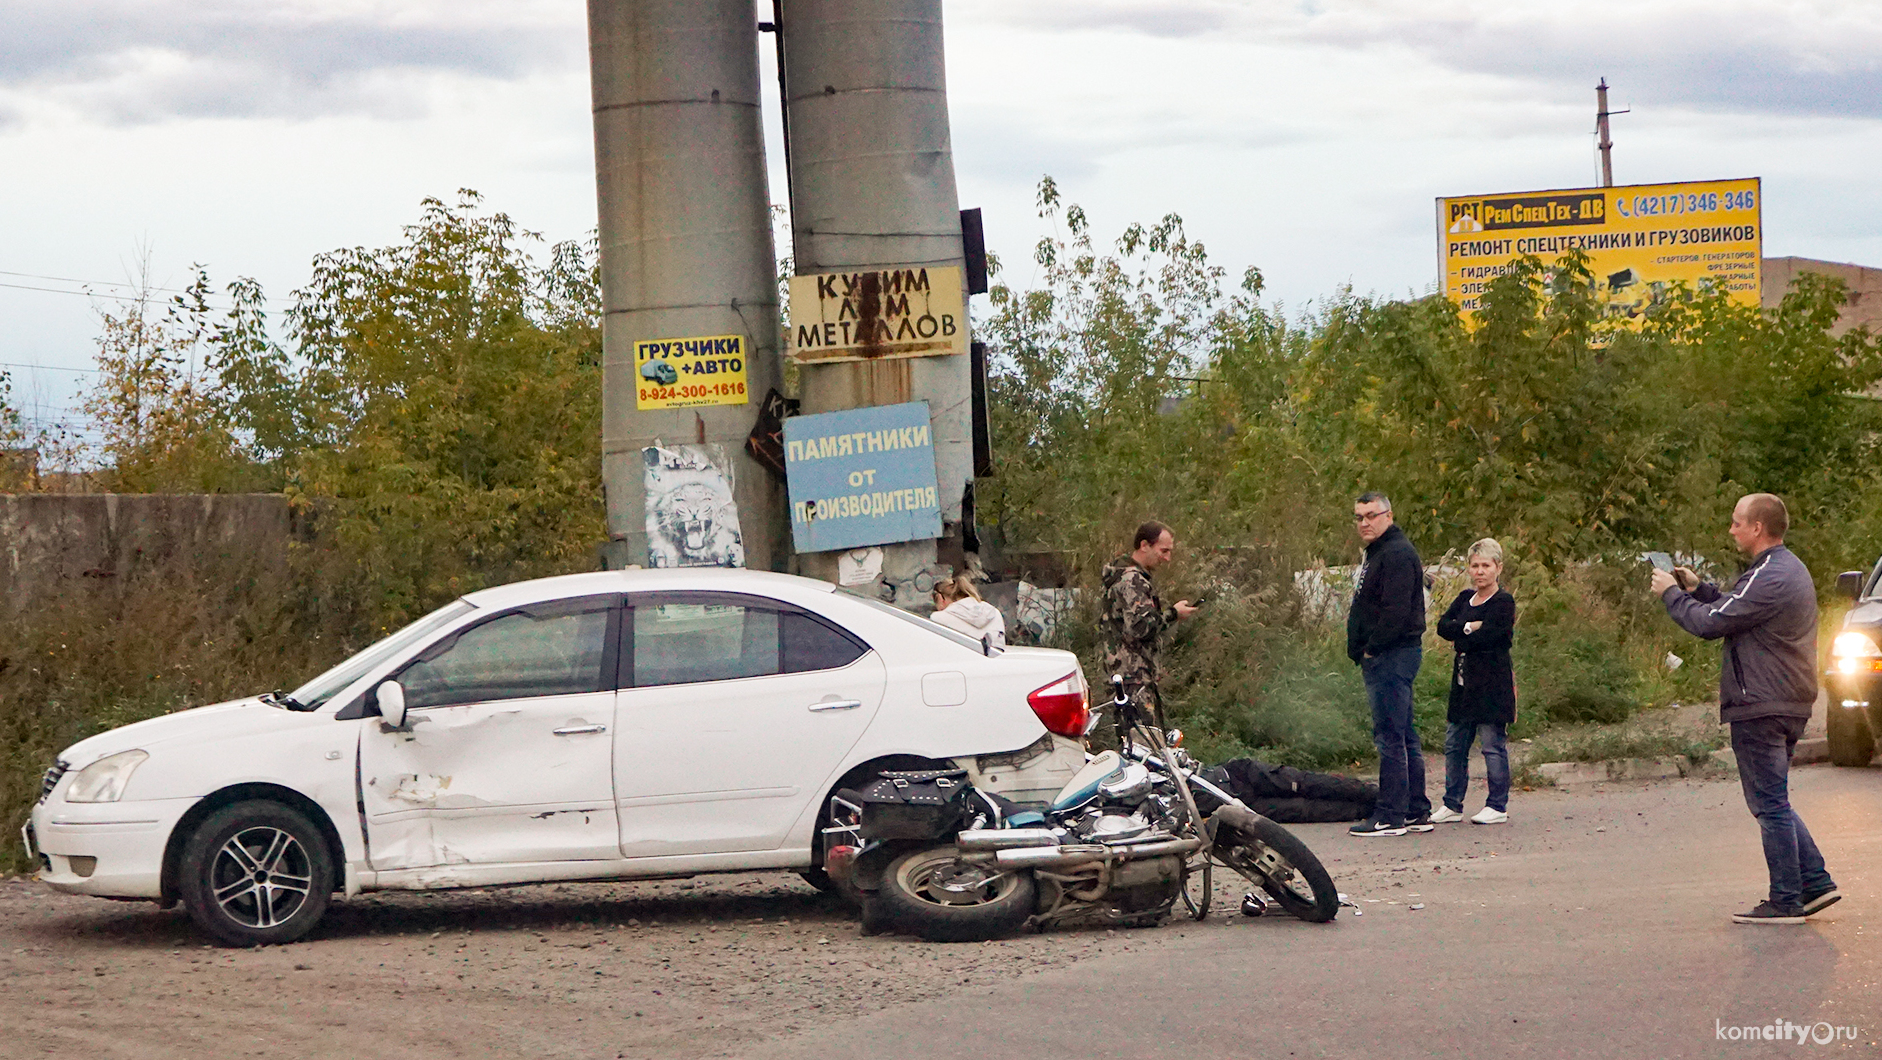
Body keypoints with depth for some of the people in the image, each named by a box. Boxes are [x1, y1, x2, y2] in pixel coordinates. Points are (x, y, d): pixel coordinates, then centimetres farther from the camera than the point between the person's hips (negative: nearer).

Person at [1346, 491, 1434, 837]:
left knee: (1390, 737, -9)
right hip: (1385, 658, 11)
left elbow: (1396, 611, -23)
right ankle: (1417, 812, 16)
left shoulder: (1397, 554, -14)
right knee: (1404, 737, 12)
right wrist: (1364, 651, 15)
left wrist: (1371, 649, -16)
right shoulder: (1379, 552, 20)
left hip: (1391, 656, -11)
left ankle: (1390, 816, -8)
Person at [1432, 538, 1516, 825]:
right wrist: (1468, 628, -12)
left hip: (1492, 685, -7)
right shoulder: (1465, 598, 15)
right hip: (1464, 682, 7)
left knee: (1492, 745, -4)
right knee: (1454, 744, 8)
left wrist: (1459, 639, -2)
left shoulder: (1504, 602, -7)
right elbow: (1443, 626, 3)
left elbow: (1486, 638, -17)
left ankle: (1497, 807, 4)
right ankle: (1452, 805, 15)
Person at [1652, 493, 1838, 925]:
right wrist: (1698, 589, 17)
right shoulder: (1789, 568, 15)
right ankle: (1815, 882, 15)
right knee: (1774, 803, 17)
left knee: (1770, 804, -4)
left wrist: (1671, 593, -4)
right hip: (1788, 706, 10)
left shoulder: (1769, 578, -19)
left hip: (1761, 709, -10)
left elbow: (1710, 623, -19)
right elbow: (1735, 613, 22)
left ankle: (1785, 902, -1)